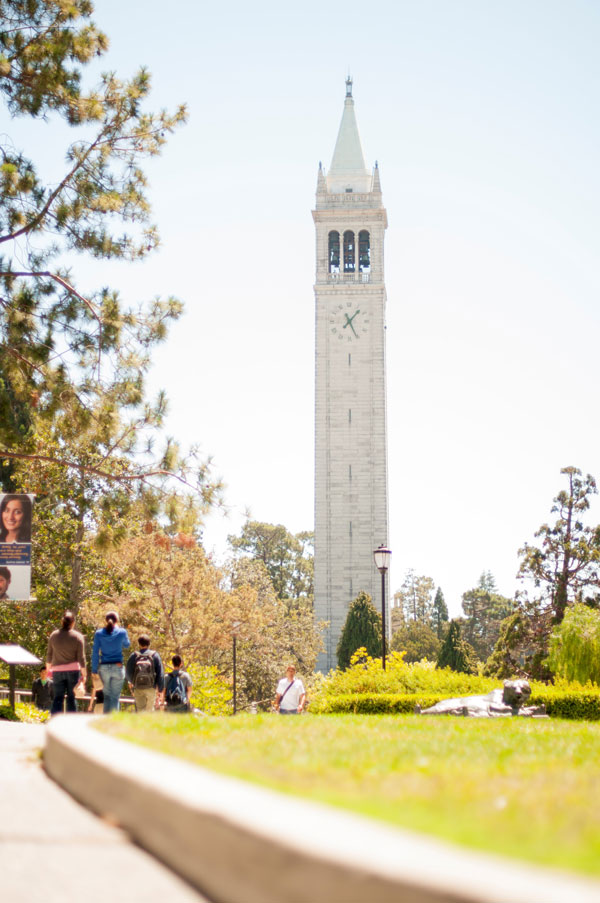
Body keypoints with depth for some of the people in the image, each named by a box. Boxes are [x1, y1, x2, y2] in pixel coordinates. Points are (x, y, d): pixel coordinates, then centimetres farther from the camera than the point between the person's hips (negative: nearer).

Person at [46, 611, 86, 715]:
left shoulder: (53, 635, 4)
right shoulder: (78, 636, -4)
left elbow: (49, 655, 9)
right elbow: (81, 658, -5)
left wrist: (48, 669, 22)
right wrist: (84, 674, 1)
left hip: (57, 670, 2)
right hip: (73, 670, -2)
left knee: (58, 698, 3)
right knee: (72, 697, 4)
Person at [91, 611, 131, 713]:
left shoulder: (99, 633, -1)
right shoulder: (122, 632, -4)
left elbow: (95, 653, -1)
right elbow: (127, 645, 15)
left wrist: (94, 670, 3)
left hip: (104, 667, 2)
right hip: (117, 667, -2)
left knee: (107, 695, 15)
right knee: (115, 696, 3)